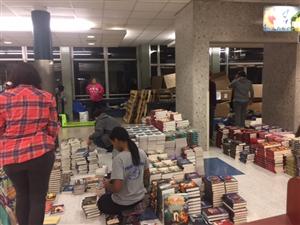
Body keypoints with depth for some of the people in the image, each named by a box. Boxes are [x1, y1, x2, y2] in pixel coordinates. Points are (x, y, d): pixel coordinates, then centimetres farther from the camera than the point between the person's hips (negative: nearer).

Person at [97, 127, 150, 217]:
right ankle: (133, 209, 19)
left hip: (123, 202, -7)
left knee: (101, 203, 26)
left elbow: (117, 188, -30)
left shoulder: (118, 158, -29)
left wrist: (107, 185, -9)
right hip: (140, 197, 7)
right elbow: (147, 175, 5)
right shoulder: (142, 153, -9)